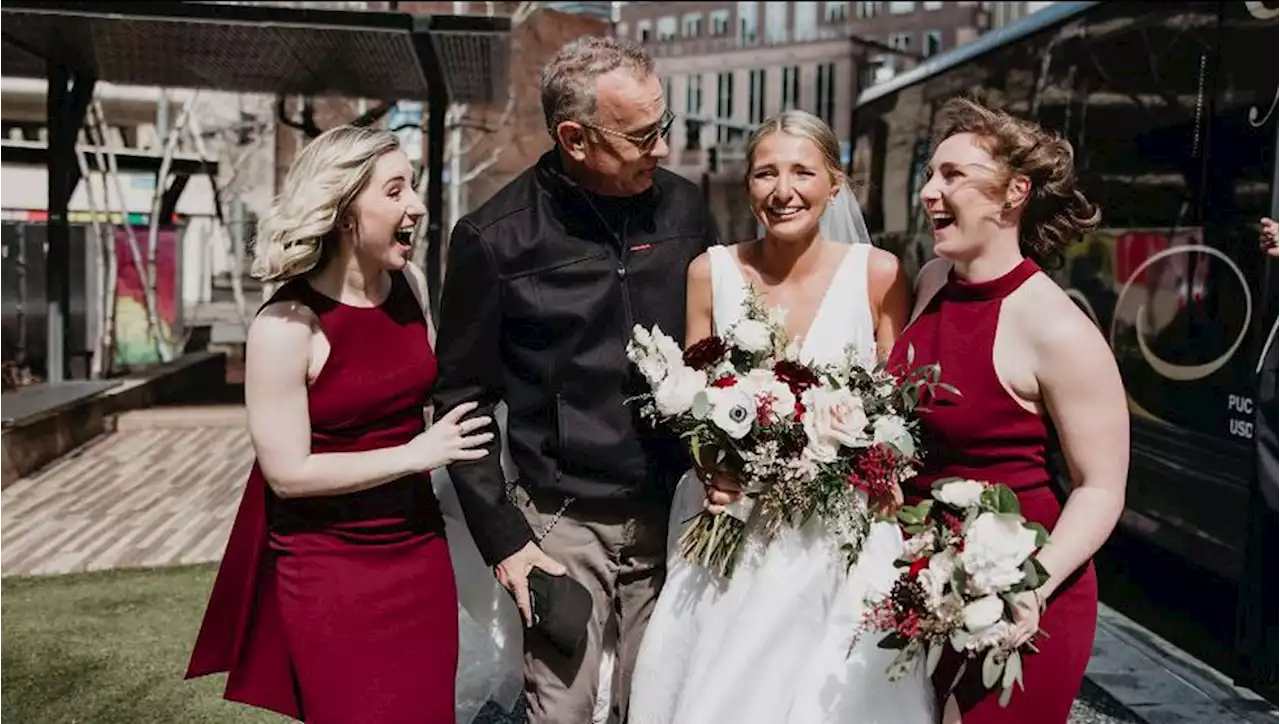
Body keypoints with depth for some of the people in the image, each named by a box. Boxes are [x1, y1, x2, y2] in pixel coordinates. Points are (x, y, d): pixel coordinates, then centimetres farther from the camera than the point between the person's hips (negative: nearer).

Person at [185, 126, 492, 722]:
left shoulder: (410, 285, -1)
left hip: (419, 546, 6)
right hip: (330, 566, -5)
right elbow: (288, 471, -17)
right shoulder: (286, 326, -19)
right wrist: (415, 454, -18)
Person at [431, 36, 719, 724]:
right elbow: (463, 396, -3)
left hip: (672, 515, 3)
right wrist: (501, 537, -6)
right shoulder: (494, 237, -10)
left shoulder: (684, 208, 0)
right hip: (562, 525, -3)